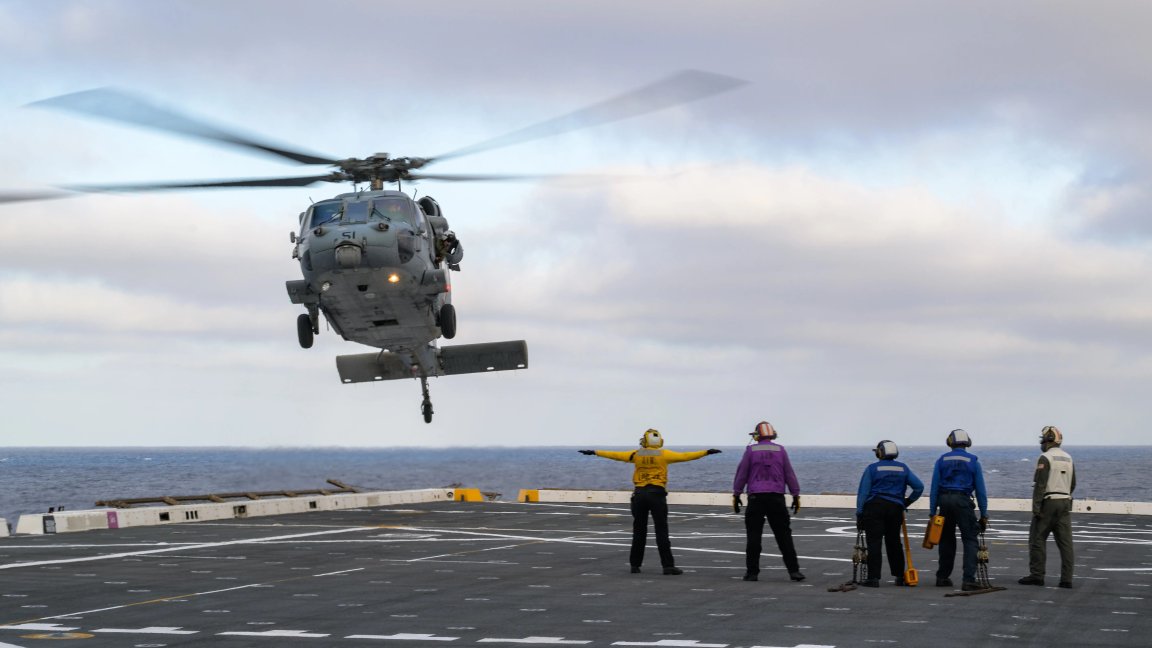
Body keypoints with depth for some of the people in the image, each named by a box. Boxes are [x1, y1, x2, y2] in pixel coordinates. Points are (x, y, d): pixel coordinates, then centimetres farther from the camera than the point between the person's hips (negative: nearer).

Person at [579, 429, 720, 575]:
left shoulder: (636, 454, 7)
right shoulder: (664, 454, 0)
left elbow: (615, 455, 13)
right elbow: (685, 456, -3)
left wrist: (595, 452, 23)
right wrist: (706, 452, 0)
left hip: (639, 493, 3)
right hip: (656, 493, -3)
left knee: (639, 530, 11)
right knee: (661, 531, -3)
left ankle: (635, 565, 15)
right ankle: (668, 566, -7)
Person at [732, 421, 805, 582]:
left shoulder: (751, 450, 2)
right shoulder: (780, 450, 6)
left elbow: (741, 474, 2)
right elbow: (789, 475, 7)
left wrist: (736, 495, 9)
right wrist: (796, 496, 11)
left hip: (756, 498, -1)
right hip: (776, 498, 1)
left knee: (754, 536, 3)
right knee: (784, 535, 4)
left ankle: (752, 572, 2)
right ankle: (793, 570, 0)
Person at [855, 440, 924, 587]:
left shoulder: (872, 469, 1)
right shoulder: (903, 468, 11)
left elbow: (863, 492, -3)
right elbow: (919, 486, 6)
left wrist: (859, 514, -1)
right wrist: (907, 502, 16)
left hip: (874, 507, -3)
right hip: (895, 508, 4)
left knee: (874, 543, -5)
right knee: (894, 542, 16)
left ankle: (874, 578, -11)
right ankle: (900, 576, 21)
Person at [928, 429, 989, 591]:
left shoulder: (942, 460, 8)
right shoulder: (973, 461, 3)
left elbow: (934, 487, 4)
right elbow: (980, 489, 2)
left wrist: (932, 511, 7)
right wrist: (984, 514, 5)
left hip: (944, 500, 3)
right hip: (963, 501, -3)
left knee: (946, 540, 16)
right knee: (970, 540, -3)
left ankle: (942, 577, 23)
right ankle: (968, 580, -16)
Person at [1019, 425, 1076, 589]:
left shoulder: (1045, 458, -11)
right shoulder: (1068, 459, 13)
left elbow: (1040, 485, -16)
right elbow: (1072, 484, 18)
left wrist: (1036, 507, -17)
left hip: (1048, 502, -7)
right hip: (1065, 502, 7)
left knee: (1037, 539, 2)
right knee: (1065, 541, 3)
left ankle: (1037, 574, 2)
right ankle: (1066, 578, 0)